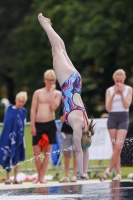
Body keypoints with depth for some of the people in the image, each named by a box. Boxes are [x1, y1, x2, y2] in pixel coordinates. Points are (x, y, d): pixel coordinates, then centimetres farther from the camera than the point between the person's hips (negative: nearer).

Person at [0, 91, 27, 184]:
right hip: (8, 136, -1)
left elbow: (22, 125, -3)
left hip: (18, 137, 1)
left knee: (16, 159, 6)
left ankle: (15, 178, 12)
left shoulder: (23, 111, 2)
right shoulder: (10, 109, -1)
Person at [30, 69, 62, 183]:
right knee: (36, 152, -2)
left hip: (50, 124, 0)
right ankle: (39, 175, 15)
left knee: (47, 152, 1)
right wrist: (33, 126, -5)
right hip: (38, 124, 0)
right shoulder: (38, 93, 5)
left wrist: (51, 92, -9)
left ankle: (42, 177, 7)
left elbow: (54, 107, -11)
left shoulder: (57, 93, 6)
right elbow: (33, 110, 3)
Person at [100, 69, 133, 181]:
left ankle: (109, 169, -3)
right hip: (112, 118, 1)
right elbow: (108, 108, -3)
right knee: (115, 147, -2)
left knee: (119, 146, -14)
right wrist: (114, 94, -14)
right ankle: (118, 173, 0)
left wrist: (121, 93, -16)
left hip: (123, 118, -1)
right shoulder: (109, 90, 5)